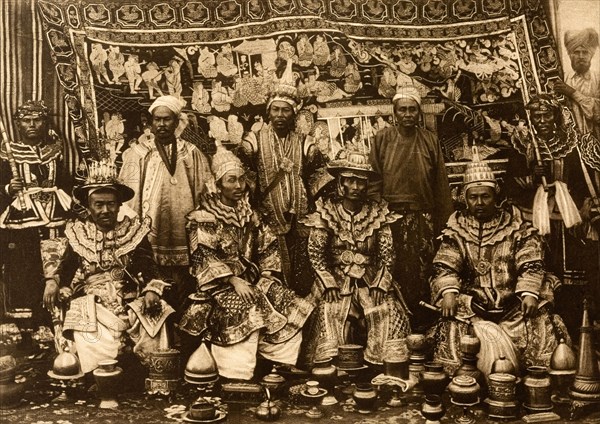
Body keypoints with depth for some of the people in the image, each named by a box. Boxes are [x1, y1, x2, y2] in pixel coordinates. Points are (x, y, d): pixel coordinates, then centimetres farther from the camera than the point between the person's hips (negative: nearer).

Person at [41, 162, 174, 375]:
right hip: (91, 305, 0)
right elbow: (64, 268, 9)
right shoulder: (77, 234, 17)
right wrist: (53, 284, -13)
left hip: (131, 302, 1)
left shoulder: (134, 232, 14)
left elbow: (149, 268, 4)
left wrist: (152, 291, -15)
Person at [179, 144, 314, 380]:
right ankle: (237, 377, -28)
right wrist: (234, 281, -20)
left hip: (252, 278, 6)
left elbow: (267, 250, 13)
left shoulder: (250, 215, 15)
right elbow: (205, 259, -11)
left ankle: (279, 367, -9)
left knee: (289, 306, -14)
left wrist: (266, 277, -3)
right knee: (244, 312, -33)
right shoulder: (204, 218, -3)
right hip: (219, 283, -6)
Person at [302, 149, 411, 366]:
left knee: (388, 311, -19)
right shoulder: (326, 213, 0)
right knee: (331, 311, -25)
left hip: (371, 280, 1)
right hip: (337, 279, -1)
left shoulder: (378, 213, 4)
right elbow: (315, 253, -3)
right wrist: (329, 283, -13)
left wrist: (380, 284, -10)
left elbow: (387, 254, 2)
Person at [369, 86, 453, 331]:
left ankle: (422, 326, 11)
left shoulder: (430, 140, 7)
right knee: (395, 274, 0)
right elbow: (374, 181, 2)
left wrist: (444, 222, 4)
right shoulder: (382, 139, 4)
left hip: (423, 217, 1)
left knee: (422, 272, 0)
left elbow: (441, 185, 7)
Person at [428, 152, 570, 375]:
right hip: (471, 304, 0)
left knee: (540, 326, -20)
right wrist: (448, 292, -19)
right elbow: (444, 266, -1)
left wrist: (530, 293, -17)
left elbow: (530, 264, -2)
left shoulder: (516, 225, 6)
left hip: (513, 301, 0)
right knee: (453, 330, -24)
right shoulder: (456, 229, 7)